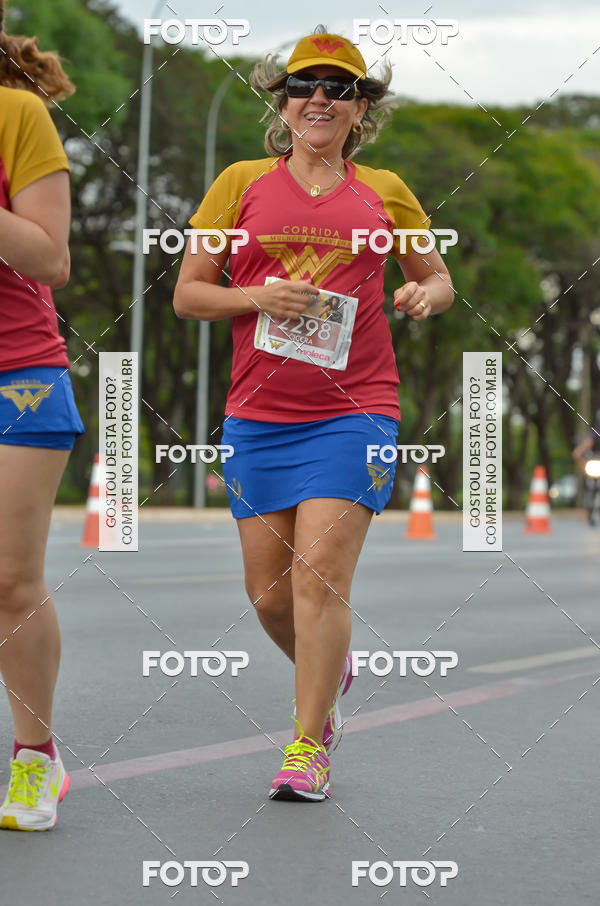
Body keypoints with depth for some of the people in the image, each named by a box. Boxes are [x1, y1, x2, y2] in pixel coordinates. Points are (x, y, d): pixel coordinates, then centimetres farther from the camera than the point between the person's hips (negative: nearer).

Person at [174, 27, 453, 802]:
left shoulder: (384, 193, 10)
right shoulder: (241, 183, 8)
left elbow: (439, 279, 22)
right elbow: (186, 294, 8)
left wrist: (425, 295, -2)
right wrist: (260, 298, -10)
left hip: (353, 410, -2)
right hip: (258, 413, 2)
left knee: (320, 573, -13)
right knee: (268, 593, 4)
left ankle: (308, 747, -4)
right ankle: (330, 671, 35)